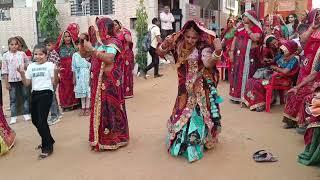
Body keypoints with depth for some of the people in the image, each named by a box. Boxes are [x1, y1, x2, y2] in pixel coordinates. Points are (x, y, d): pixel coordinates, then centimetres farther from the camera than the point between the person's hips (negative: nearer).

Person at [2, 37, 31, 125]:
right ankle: (13, 116, 13)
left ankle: (26, 113, 19)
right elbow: (4, 70, 0)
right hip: (11, 80, 0)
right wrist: (6, 82, -2)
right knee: (13, 98, 6)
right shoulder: (5, 55, 0)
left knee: (25, 96, 8)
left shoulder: (22, 54, 0)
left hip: (22, 78, 1)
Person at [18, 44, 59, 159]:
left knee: (42, 121, -9)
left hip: (46, 93, -6)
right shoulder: (31, 66, 11)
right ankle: (48, 141, 34)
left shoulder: (50, 65, -4)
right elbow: (27, 84, 10)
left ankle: (47, 147, 7)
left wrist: (55, 72, -23)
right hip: (34, 94, 6)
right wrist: (22, 74, -4)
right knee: (35, 120, 14)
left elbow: (54, 83, -7)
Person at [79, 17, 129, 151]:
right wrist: (82, 43, 4)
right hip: (99, 82, 8)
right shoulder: (101, 43, 15)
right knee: (100, 109, 14)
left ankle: (111, 139, 10)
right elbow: (83, 55, 20)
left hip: (109, 83, -8)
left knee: (109, 109, -3)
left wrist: (92, 49, -26)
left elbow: (109, 58, -29)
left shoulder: (113, 42, -10)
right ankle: (101, 137, 27)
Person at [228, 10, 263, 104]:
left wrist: (248, 29, -11)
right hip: (239, 54, 5)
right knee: (236, 73, 7)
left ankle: (245, 96, 5)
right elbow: (235, 39, 10)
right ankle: (236, 95, 17)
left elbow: (256, 38, -21)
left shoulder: (257, 28, -3)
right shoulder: (240, 27, 10)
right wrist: (232, 51, 2)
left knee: (246, 74, -2)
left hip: (250, 56, -5)